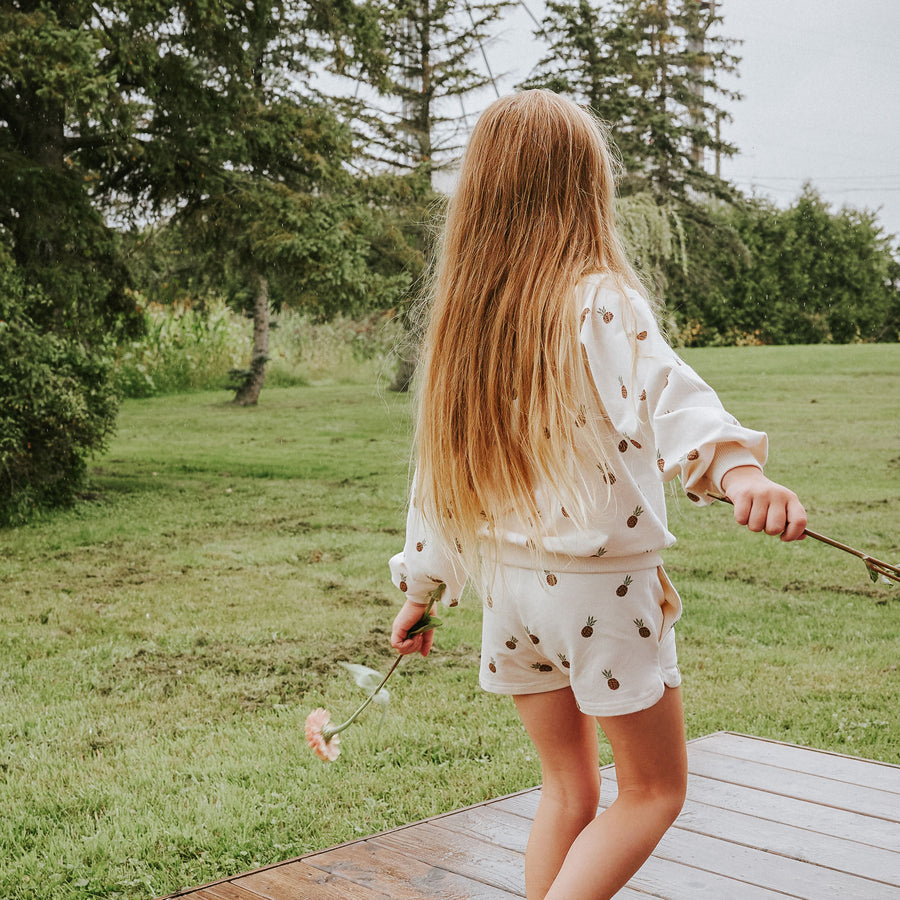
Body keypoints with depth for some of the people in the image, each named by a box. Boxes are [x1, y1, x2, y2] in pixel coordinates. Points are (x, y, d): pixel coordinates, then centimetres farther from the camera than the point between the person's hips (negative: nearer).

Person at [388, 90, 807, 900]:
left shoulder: (463, 316, 4)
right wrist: (736, 468, -53)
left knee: (569, 789, 20)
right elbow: (660, 390, -35)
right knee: (655, 788, 13)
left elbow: (439, 466, 10)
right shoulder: (601, 301, -14)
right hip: (601, 585, -6)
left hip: (508, 582, 6)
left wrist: (421, 589, 19)